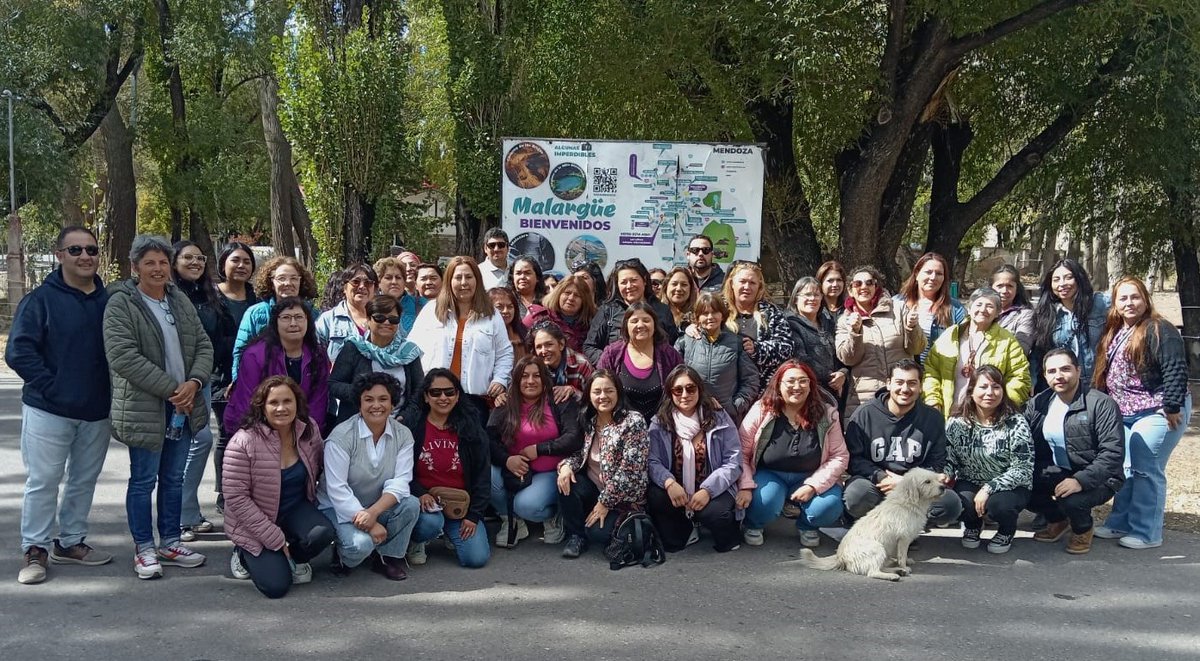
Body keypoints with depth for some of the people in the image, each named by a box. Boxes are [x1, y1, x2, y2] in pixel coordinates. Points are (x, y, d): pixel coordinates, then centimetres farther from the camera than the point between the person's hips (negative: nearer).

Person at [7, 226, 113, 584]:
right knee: (42, 482, 2)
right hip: (48, 411, -4)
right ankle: (34, 549, 15)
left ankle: (70, 541, 29)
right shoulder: (41, 299, -7)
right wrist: (52, 387, -16)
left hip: (97, 412, 4)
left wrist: (112, 391, 4)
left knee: (84, 481, 14)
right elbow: (19, 352, -10)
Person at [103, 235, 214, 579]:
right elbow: (123, 357, -18)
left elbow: (203, 346, 9)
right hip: (144, 407, -6)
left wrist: (194, 382, -10)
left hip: (183, 406, 6)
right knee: (143, 480, 4)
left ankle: (170, 543, 27)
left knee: (174, 478, 15)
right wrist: (170, 389, -18)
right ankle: (144, 549, 17)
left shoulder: (181, 301, 11)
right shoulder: (121, 304, -9)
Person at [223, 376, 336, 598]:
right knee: (276, 585, -17)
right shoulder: (243, 442, -22)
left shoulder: (309, 430, -8)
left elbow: (318, 467, 11)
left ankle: (295, 559, 8)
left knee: (323, 533, -28)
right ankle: (245, 553, 17)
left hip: (296, 509, 4)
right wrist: (276, 539, -21)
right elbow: (236, 498, -21)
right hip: (255, 523, -4)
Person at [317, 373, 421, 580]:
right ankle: (342, 555, 6)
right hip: (340, 508, -4)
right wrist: (366, 520, -29)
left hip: (380, 506, 4)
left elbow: (400, 481, -16)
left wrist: (373, 513, -33)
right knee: (361, 543, -32)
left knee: (411, 505, -25)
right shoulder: (341, 436, -18)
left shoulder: (403, 435, -8)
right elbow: (337, 489, -22)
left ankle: (389, 557, -2)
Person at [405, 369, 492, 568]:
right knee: (431, 522, -37)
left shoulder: (470, 427, 3)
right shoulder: (410, 425, -3)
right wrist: (419, 494, -20)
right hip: (424, 499, -2)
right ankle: (415, 542, 1)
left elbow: (482, 475, 4)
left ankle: (453, 534, 19)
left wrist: (474, 515, -3)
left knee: (477, 558, -15)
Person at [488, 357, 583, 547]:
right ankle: (510, 520, 1)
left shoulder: (561, 402, -3)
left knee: (526, 505, -30)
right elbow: (488, 438, -6)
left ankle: (553, 516, 7)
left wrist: (538, 449, -15)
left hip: (548, 473, -3)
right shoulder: (505, 405, 4)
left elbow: (574, 438, -14)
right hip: (513, 469, 4)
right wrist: (506, 459, -25)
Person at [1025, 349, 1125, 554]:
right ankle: (1057, 520, 13)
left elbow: (1113, 453, -22)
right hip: (1055, 473, 5)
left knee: (1071, 499, -34)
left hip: (1096, 478, -5)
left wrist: (1081, 480, -33)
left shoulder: (1102, 404, -16)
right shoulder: (1037, 404, 3)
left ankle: (1084, 530, 5)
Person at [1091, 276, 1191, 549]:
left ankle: (1146, 533, 4)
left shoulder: (1160, 330, -13)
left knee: (1146, 470, -5)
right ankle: (1120, 524, 21)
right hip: (1125, 414, 8)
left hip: (1157, 412, -8)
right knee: (1125, 468, 12)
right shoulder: (1114, 333, 12)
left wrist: (1172, 408, -22)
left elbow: (1175, 370, -19)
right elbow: (1106, 373, 20)